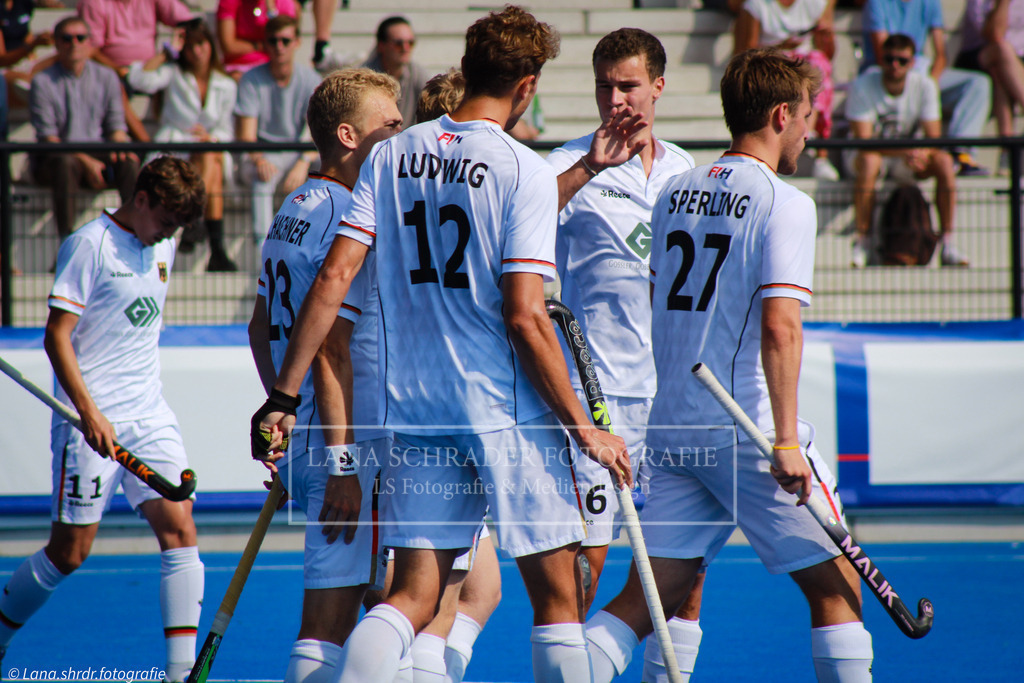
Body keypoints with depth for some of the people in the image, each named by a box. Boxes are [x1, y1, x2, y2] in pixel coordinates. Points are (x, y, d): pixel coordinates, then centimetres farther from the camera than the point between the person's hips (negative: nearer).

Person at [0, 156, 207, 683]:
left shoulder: (161, 248, 12)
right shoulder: (90, 245, -11)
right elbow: (57, 334, -14)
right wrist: (89, 412, -22)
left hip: (149, 416, 6)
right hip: (92, 420, -6)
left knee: (180, 530, -7)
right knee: (69, 551, -2)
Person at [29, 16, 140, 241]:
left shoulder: (107, 77, 10)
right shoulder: (43, 82, -3)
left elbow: (117, 127, 9)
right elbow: (48, 138, -9)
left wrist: (120, 147, -16)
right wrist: (86, 163, -20)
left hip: (96, 155, 3)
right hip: (51, 160, -3)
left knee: (129, 163, -28)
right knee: (66, 163, -38)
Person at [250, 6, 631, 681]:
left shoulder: (392, 155, 6)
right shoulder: (524, 169, -9)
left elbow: (332, 280, 1)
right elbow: (524, 316, -14)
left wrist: (284, 397, 4)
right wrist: (584, 429, -7)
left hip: (415, 409, 5)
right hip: (508, 410, -5)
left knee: (413, 597, 7)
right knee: (557, 596, 5)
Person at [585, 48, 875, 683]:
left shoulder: (674, 192, 12)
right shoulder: (784, 202, -10)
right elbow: (779, 327, -19)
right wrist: (786, 440, -19)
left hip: (670, 427, 7)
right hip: (748, 428, -7)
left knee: (651, 595, 5)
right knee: (835, 583, 6)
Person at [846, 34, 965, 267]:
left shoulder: (924, 86, -10)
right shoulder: (863, 86, -19)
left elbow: (934, 139, -11)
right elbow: (863, 140, -25)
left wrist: (922, 152, -35)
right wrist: (903, 152, -39)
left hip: (909, 157, 3)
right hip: (870, 151, -3)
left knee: (944, 160, -26)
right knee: (869, 161, -38)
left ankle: (947, 243, -24)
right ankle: (862, 242, -28)